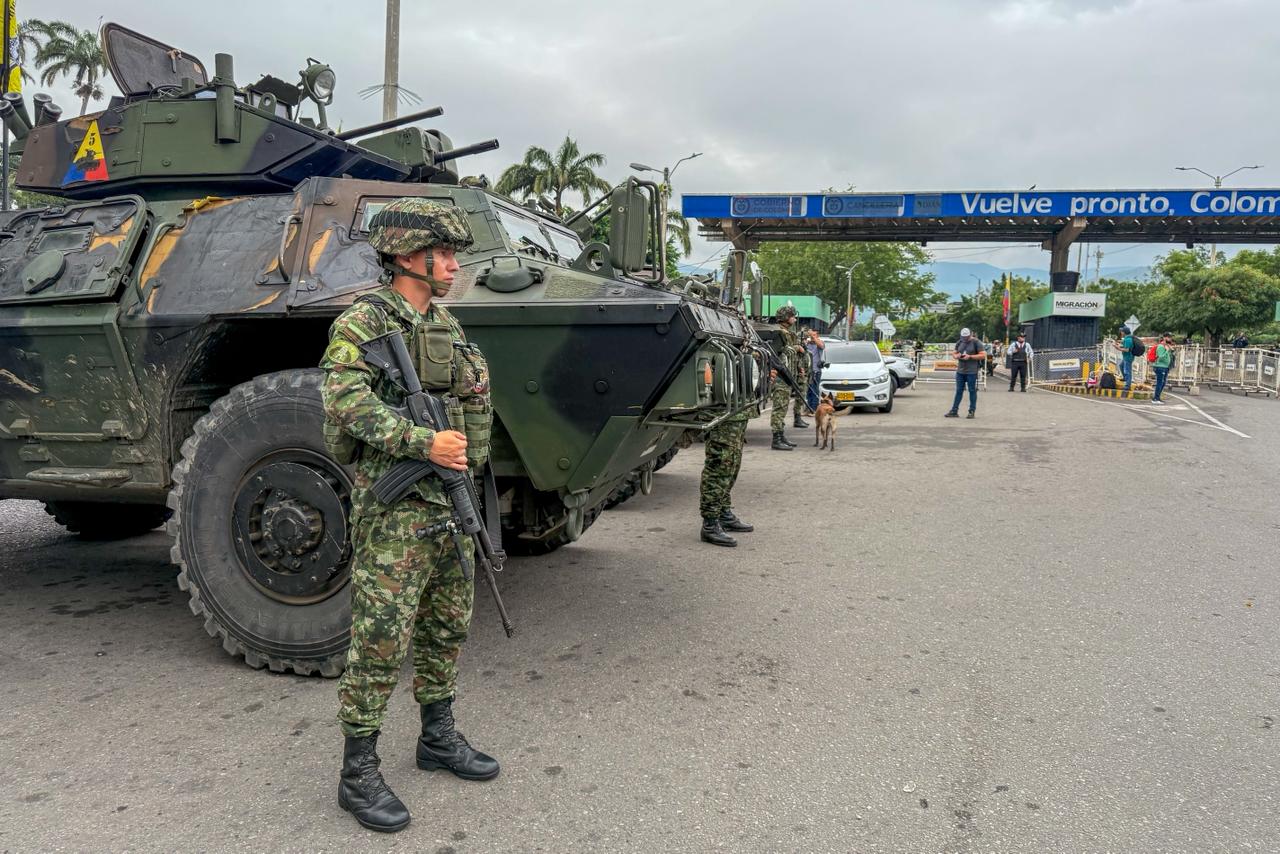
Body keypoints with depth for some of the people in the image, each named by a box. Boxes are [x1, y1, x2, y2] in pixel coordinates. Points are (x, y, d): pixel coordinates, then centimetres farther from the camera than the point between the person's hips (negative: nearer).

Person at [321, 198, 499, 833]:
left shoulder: (445, 325, 14)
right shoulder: (362, 322, -10)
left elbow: (478, 390, 23)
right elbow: (344, 402, -22)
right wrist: (423, 441, -28)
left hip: (450, 499, 8)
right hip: (392, 504, -8)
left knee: (447, 627, 17)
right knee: (380, 640, -3)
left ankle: (438, 738, 33)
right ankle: (358, 773, 11)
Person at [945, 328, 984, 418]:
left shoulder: (976, 342, -6)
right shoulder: (959, 343, 11)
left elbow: (983, 355, -10)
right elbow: (954, 353, 19)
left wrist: (970, 357, -17)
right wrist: (956, 356, -6)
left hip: (972, 371, -5)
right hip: (960, 371, 5)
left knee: (972, 391, 1)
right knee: (959, 391, 7)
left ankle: (972, 411, 8)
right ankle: (954, 411, 10)